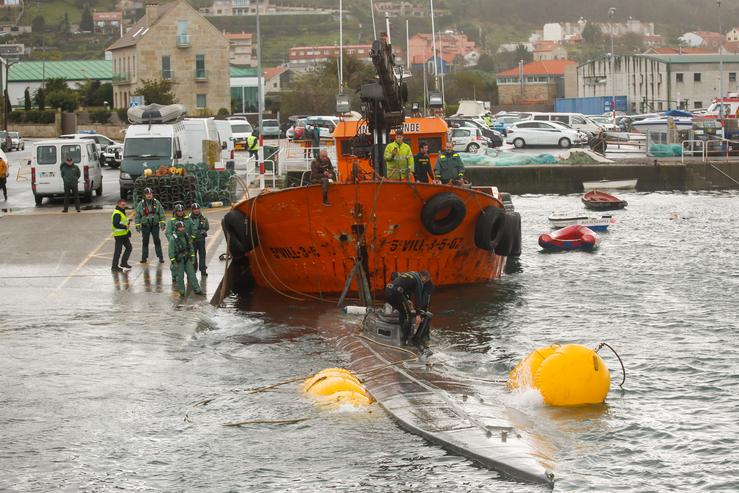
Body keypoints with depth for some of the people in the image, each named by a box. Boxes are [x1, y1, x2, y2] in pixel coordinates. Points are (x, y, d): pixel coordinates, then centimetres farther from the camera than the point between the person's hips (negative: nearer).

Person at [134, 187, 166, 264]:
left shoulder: (157, 203, 1)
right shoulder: (141, 204, 0)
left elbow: (161, 213, 5)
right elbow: (137, 215, 4)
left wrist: (162, 223, 1)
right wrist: (137, 225, 1)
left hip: (155, 225, 0)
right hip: (145, 226, 0)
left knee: (157, 241, -2)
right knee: (145, 241, 5)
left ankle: (160, 257, 2)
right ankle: (144, 257, 14)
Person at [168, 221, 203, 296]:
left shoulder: (186, 236, 4)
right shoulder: (173, 238, -12)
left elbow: (191, 247, 14)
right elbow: (171, 251, -11)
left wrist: (192, 257, 12)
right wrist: (173, 261, -13)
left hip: (187, 259, 5)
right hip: (179, 260, -5)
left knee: (192, 274, 4)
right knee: (180, 276, 2)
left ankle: (196, 289, 8)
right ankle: (181, 291, 14)